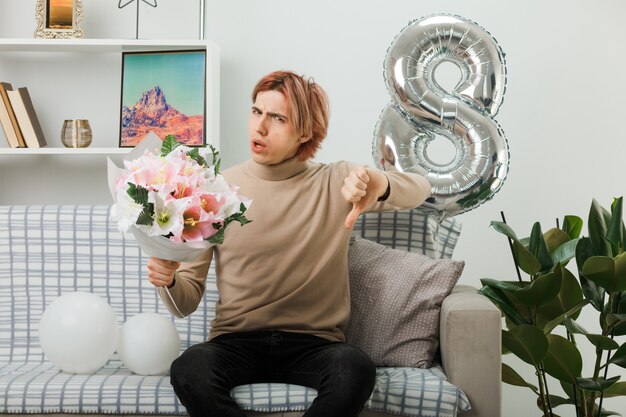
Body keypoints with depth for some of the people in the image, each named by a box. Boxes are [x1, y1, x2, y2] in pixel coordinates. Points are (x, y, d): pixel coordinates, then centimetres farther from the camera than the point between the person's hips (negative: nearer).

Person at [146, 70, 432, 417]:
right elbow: (187, 301, 3)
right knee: (188, 371, -34)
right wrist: (169, 280, -21)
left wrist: (378, 183, -31)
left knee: (356, 369, -34)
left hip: (313, 345, 1)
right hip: (236, 342, 0)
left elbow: (419, 190, -9)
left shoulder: (336, 182, 4)